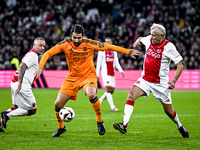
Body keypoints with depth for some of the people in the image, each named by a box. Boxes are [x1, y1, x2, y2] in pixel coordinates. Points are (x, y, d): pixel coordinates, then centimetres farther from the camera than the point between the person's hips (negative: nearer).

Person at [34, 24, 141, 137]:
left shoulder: (89, 44, -12)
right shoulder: (65, 44, -9)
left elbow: (108, 47, -4)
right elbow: (48, 53, -8)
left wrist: (128, 52, -2)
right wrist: (40, 67, -24)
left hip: (88, 76, -3)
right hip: (72, 77, 3)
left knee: (91, 94, -35)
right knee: (58, 103, -6)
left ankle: (100, 121, -14)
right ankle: (61, 128, 22)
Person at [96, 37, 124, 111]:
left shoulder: (114, 52, 14)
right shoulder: (101, 52, 0)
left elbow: (116, 63, 16)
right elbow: (98, 63, 1)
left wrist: (121, 71, 2)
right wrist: (97, 74, -3)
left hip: (112, 73, 6)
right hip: (105, 73, -6)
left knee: (112, 90, 3)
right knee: (109, 89, -14)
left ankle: (99, 101, 19)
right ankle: (112, 106, -15)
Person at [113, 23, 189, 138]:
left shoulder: (168, 47, -14)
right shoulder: (149, 40, 1)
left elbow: (180, 65, -12)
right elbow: (141, 40, 27)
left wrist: (174, 81, -22)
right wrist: (138, 42, 4)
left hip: (160, 83, -4)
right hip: (145, 80, 4)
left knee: (169, 111, 5)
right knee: (131, 95, -22)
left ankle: (180, 126, 37)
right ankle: (124, 125, -29)